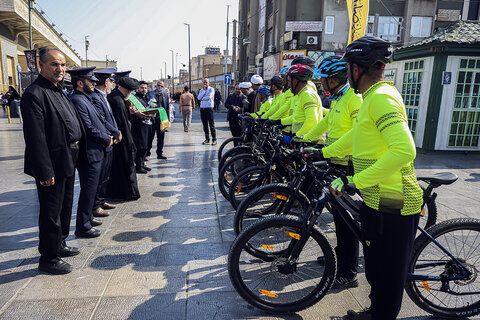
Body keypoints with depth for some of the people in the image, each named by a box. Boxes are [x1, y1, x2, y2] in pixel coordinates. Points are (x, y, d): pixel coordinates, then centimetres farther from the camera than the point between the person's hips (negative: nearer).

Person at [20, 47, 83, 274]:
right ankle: (48, 258, 18)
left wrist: (77, 153, 14)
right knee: (51, 212, 3)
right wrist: (45, 172, -23)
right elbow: (35, 138, -22)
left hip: (68, 162, 10)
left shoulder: (58, 91, 13)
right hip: (52, 164, -10)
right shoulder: (34, 94, -17)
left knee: (65, 206, 21)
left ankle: (59, 244, 39)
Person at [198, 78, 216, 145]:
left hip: (209, 108, -5)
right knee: (205, 124, 8)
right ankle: (207, 139, 15)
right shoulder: (201, 90, 16)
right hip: (202, 108, 5)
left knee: (211, 124, -7)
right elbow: (199, 97, -1)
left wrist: (202, 99, -2)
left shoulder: (211, 89, 1)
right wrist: (204, 90, -5)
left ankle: (214, 139, -4)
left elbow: (209, 97, -15)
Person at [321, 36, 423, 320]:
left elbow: (404, 150, -31)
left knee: (386, 272, 7)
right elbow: (357, 134, 26)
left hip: (391, 204, -10)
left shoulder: (381, 97, -20)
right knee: (376, 267, 24)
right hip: (380, 198, 10)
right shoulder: (373, 96, 13)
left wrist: (355, 181, -30)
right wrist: (324, 152, 27)